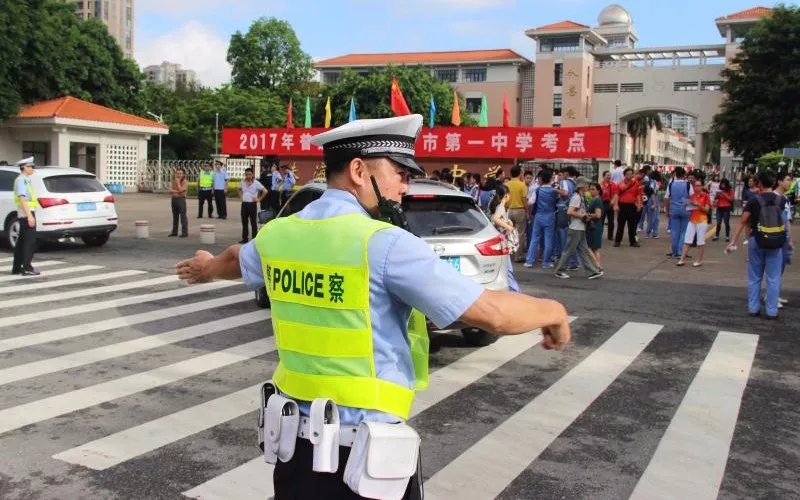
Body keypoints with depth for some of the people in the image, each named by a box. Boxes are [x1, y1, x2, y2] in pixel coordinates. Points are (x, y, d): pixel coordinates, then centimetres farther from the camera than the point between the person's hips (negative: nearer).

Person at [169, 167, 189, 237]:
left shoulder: (185, 182, -4)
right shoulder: (173, 181, 12)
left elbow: (180, 189, -17)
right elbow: (170, 191, 1)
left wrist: (178, 182, -9)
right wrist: (177, 191, -15)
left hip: (181, 199, -6)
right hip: (174, 199, 6)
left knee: (183, 216, -8)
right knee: (175, 216, 13)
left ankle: (185, 232, -6)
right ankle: (174, 232, 20)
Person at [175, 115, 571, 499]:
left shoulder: (275, 234, 2)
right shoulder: (385, 244, -19)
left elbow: (237, 260, 27)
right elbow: (493, 314, -18)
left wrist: (207, 267, 50)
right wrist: (553, 311, 2)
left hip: (293, 439, 6)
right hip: (364, 452, -5)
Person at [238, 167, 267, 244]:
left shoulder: (256, 183, -10)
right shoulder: (243, 183, 7)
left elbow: (265, 191, -12)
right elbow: (239, 189, 28)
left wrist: (259, 199, -10)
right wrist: (241, 196, 13)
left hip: (252, 204, -5)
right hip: (244, 204, 6)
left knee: (253, 222, -1)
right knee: (244, 222, 11)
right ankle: (245, 238, 20)